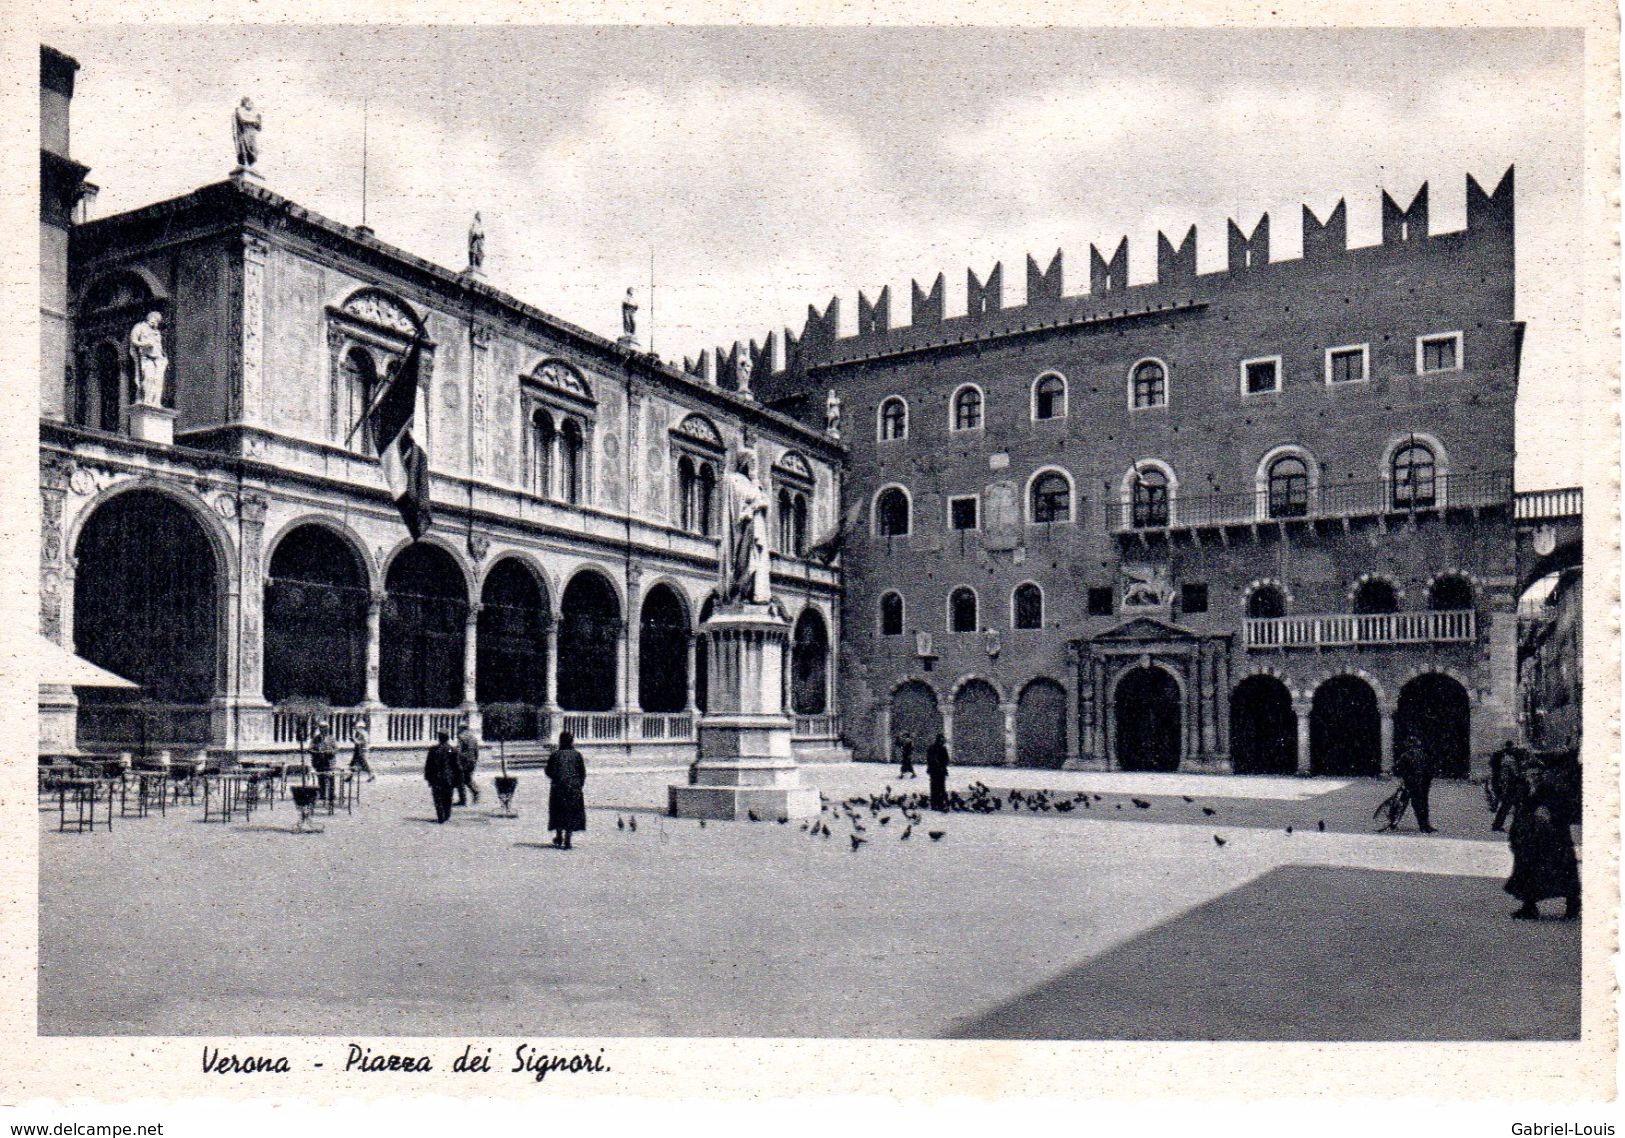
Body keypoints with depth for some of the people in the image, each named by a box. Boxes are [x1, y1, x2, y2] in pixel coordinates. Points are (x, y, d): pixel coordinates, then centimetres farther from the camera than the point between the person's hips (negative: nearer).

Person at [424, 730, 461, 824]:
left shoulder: (433, 749, -3)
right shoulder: (452, 750, -4)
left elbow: (428, 765, 0)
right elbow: (457, 765, -2)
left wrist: (428, 777, 9)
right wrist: (458, 779, 5)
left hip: (436, 778, -1)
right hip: (449, 779, 1)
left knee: (438, 799, 4)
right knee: (448, 799, 14)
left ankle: (440, 817, -2)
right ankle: (447, 815, 18)